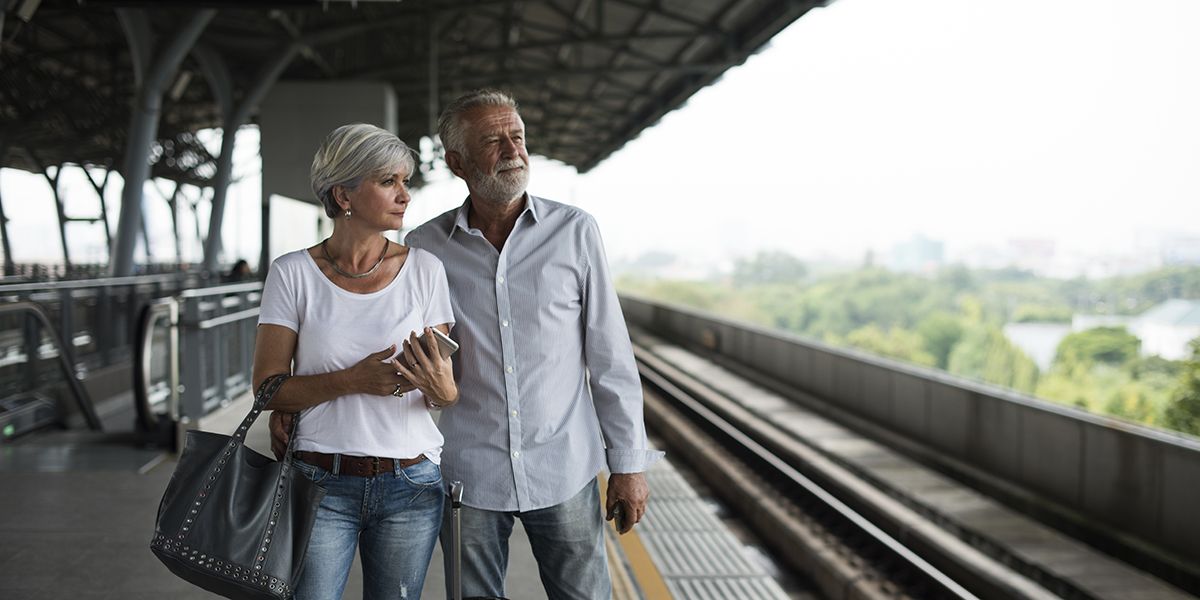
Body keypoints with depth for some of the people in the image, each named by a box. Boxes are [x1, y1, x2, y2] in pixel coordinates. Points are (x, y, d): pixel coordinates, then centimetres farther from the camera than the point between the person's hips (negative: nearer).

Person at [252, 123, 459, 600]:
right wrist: (353, 380, -19)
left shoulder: (424, 269, 0)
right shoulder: (293, 274, -4)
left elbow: (449, 388, 4)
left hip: (411, 485, 2)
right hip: (322, 482, -1)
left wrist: (443, 390, -20)